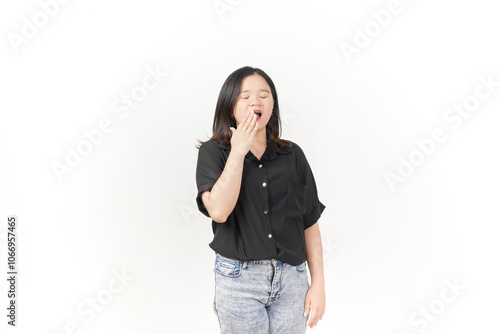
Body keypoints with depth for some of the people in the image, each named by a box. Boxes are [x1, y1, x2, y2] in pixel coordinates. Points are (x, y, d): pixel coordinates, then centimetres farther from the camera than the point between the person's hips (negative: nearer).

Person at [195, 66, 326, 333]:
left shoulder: (292, 155, 4)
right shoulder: (213, 152, -2)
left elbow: (310, 223, 5)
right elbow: (219, 211, -19)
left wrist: (318, 284, 2)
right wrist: (238, 151, -16)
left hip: (292, 279, 3)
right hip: (239, 280, -2)